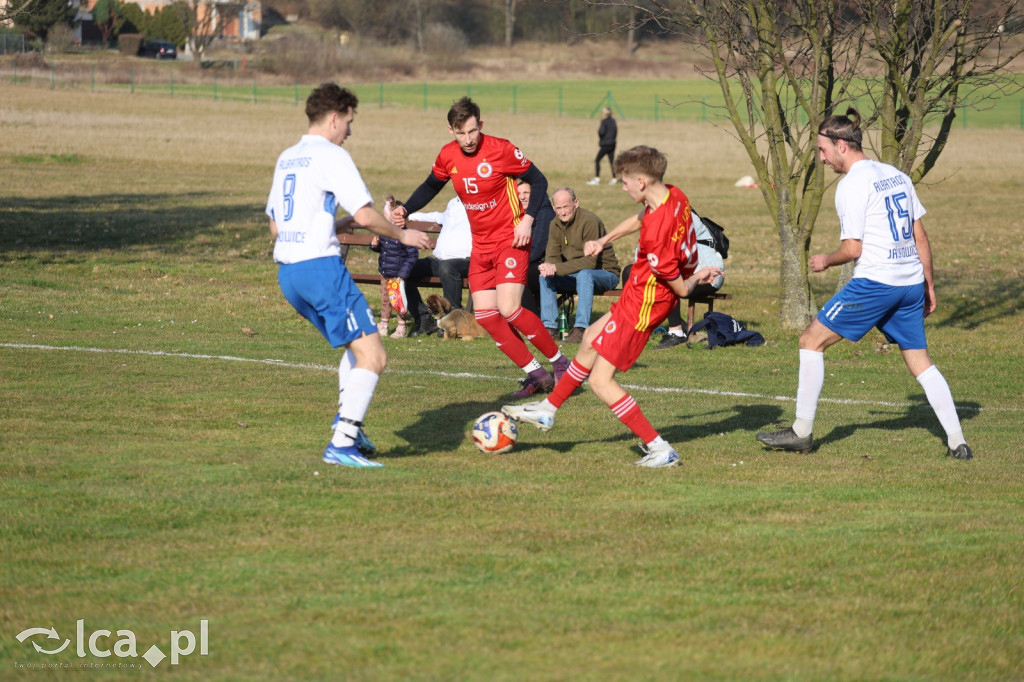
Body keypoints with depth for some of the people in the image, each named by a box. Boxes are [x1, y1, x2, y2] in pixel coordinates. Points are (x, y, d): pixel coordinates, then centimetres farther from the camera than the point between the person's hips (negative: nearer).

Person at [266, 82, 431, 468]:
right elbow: (365, 215, -15)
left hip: (286, 272, 9)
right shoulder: (331, 157, -7)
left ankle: (347, 425, 15)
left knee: (357, 346, 24)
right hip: (320, 266, -9)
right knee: (372, 357, -8)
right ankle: (342, 445, -17)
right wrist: (402, 235, 3)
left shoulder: (286, 159, 18)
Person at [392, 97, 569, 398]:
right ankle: (536, 374, 7)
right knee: (485, 316, -3)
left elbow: (538, 180, -7)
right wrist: (405, 210, 3)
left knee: (509, 310, -19)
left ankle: (559, 362, 0)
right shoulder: (448, 156, -1)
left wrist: (527, 220, -18)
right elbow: (431, 186, 18)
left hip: (510, 240, -6)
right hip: (481, 246, 6)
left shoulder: (501, 150, -16)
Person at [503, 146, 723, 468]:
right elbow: (639, 219, 18)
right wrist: (604, 241, 25)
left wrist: (696, 279, 1)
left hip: (640, 307, -10)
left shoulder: (655, 234, -34)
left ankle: (659, 450, -3)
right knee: (591, 339, 26)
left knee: (600, 380, -4)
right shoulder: (674, 195, -6)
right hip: (639, 299, 10)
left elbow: (679, 288, -21)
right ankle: (547, 410, 42)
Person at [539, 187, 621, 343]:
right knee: (545, 276, -13)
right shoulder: (556, 224, 0)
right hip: (575, 276, 7)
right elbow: (553, 256, -1)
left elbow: (590, 261, -27)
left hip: (606, 274, -7)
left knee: (584, 274, -37)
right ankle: (549, 327, -14)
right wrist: (549, 267, -28)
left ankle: (581, 329, -38)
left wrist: (557, 268, -34)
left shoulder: (589, 221, -22)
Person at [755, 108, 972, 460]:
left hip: (875, 282, -8)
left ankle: (802, 432, 5)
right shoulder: (896, 176, 13)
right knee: (920, 362, 14)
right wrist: (929, 286, 21)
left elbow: (853, 248, -13)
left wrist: (826, 260, 7)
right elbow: (920, 236, 16)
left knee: (812, 340, 3)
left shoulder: (852, 184, -10)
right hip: (911, 283, 8)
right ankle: (957, 441, 7)